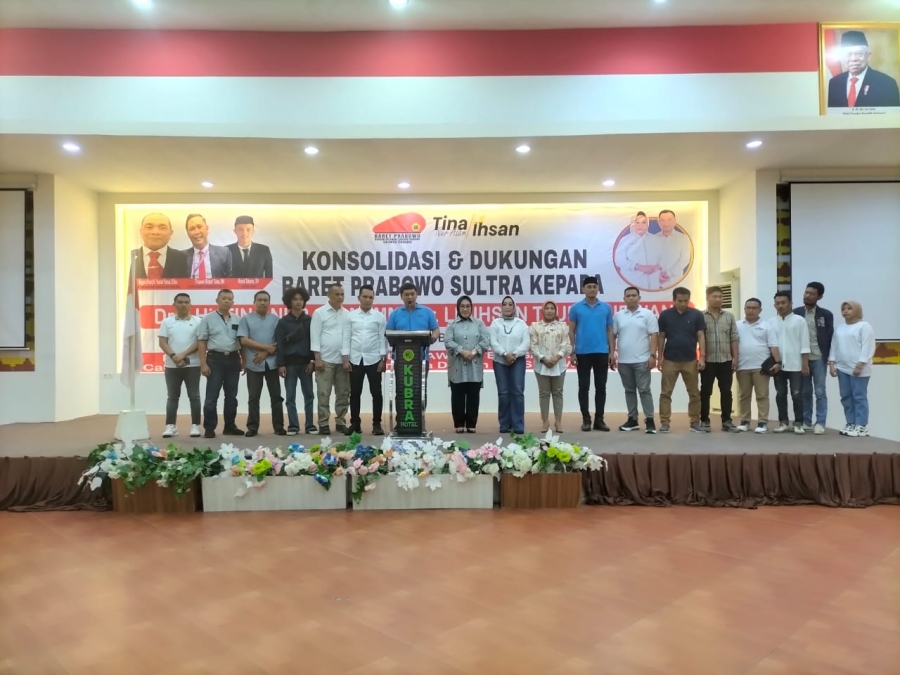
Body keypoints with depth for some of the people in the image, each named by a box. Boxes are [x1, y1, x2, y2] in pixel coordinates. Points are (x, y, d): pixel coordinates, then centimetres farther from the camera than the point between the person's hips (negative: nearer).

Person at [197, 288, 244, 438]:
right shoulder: (208, 319, 0)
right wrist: (203, 363, -9)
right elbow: (201, 342, -3)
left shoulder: (237, 320, 10)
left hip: (233, 359, 4)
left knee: (231, 396, 9)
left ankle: (230, 426, 18)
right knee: (212, 396, -2)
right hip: (215, 359, -4)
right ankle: (209, 428, 5)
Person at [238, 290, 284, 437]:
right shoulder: (246, 319, 3)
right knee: (253, 397, 4)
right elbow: (243, 340, -6)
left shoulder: (275, 319, 7)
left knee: (276, 396, 4)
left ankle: (279, 426, 11)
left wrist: (266, 353, -11)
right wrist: (266, 347, -10)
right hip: (253, 364, -1)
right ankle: (252, 427, 10)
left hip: (271, 363, 1)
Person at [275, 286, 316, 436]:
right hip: (289, 363, -1)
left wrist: (313, 361, -5)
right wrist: (280, 364, -7)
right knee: (290, 397, 2)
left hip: (306, 362, 1)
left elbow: (314, 341, 4)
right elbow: (279, 344, -1)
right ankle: (293, 426, 9)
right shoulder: (283, 322, 2)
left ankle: (310, 425, 12)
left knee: (309, 395, 5)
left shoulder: (309, 320, 5)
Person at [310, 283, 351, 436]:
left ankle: (340, 422, 18)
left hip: (342, 360, 4)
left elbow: (347, 337, 3)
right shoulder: (319, 313, -1)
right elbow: (315, 336, -4)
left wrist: (346, 359, -4)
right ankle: (323, 424, 5)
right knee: (324, 394, -1)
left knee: (343, 393, 8)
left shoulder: (347, 314, 7)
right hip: (325, 360, -3)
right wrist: (317, 358, -10)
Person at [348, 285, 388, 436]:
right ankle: (355, 423, 15)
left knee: (376, 392, 2)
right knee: (355, 393, 6)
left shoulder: (379, 316, 3)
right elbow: (347, 337, 4)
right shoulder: (351, 316, 5)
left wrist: (383, 359, -4)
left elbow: (382, 338, 2)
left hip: (373, 359, -1)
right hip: (355, 359, 1)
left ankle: (376, 424, 10)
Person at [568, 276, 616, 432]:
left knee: (601, 387, 5)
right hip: (582, 353, -1)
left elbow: (610, 331, 7)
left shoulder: (606, 308, 5)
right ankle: (586, 419, 12)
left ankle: (599, 419, 14)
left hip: (602, 352, 1)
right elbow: (571, 331, 3)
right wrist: (572, 352, -4)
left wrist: (612, 352, 0)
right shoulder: (576, 308, 1)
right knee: (584, 387, 4)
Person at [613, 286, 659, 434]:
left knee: (644, 390, -3)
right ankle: (632, 419, 18)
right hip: (623, 361, 3)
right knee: (629, 390, 10)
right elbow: (612, 336, 9)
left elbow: (654, 336, -4)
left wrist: (653, 355, -11)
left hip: (642, 360, -3)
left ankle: (649, 420, 1)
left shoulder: (648, 314, -1)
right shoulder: (618, 315, 7)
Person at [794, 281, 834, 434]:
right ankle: (806, 421, 15)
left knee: (820, 392, -1)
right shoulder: (796, 313, 4)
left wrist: (828, 357, -4)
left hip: (818, 359, -1)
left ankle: (820, 423, 3)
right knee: (805, 392, 8)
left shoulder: (826, 314, 2)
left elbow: (830, 337, 2)